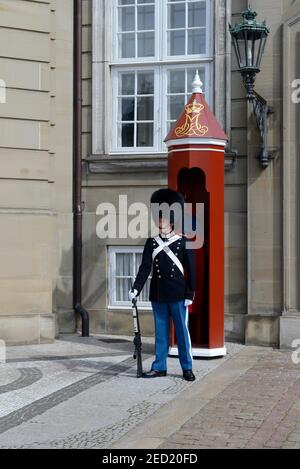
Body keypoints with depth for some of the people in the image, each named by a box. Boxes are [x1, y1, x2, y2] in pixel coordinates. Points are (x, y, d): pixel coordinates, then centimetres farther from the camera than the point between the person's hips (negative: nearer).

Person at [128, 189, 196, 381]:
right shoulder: (152, 242, 5)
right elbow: (145, 268, 3)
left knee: (182, 331, 3)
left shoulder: (183, 242, -2)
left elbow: (191, 270, -2)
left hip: (178, 295, -3)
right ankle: (159, 367, 16)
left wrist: (190, 294, -7)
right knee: (161, 332, 9)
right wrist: (135, 289, -6)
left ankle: (187, 368, 10)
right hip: (158, 295, 3)